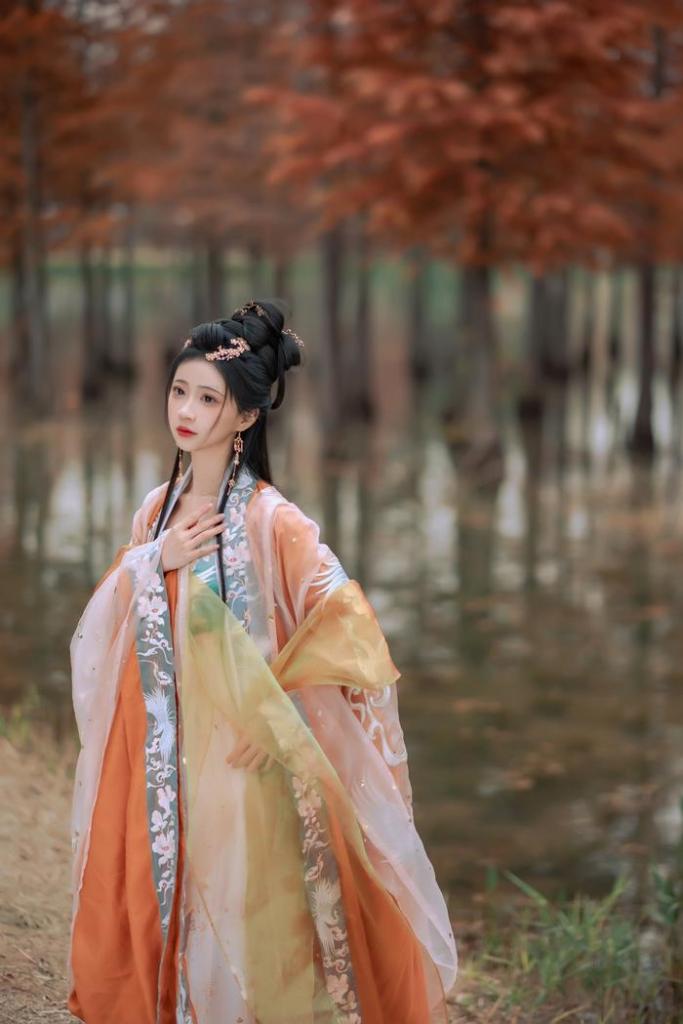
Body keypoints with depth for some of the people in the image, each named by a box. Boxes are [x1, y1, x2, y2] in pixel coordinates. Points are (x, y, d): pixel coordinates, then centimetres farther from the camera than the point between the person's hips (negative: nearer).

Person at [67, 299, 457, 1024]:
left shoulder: (268, 519, -13)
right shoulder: (157, 508, 7)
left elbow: (347, 622, -20)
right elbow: (104, 621, 10)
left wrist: (272, 713, -18)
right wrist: (151, 560, -8)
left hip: (236, 755, -6)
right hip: (161, 755, 6)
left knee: (240, 919, 1)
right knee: (159, 901, 12)